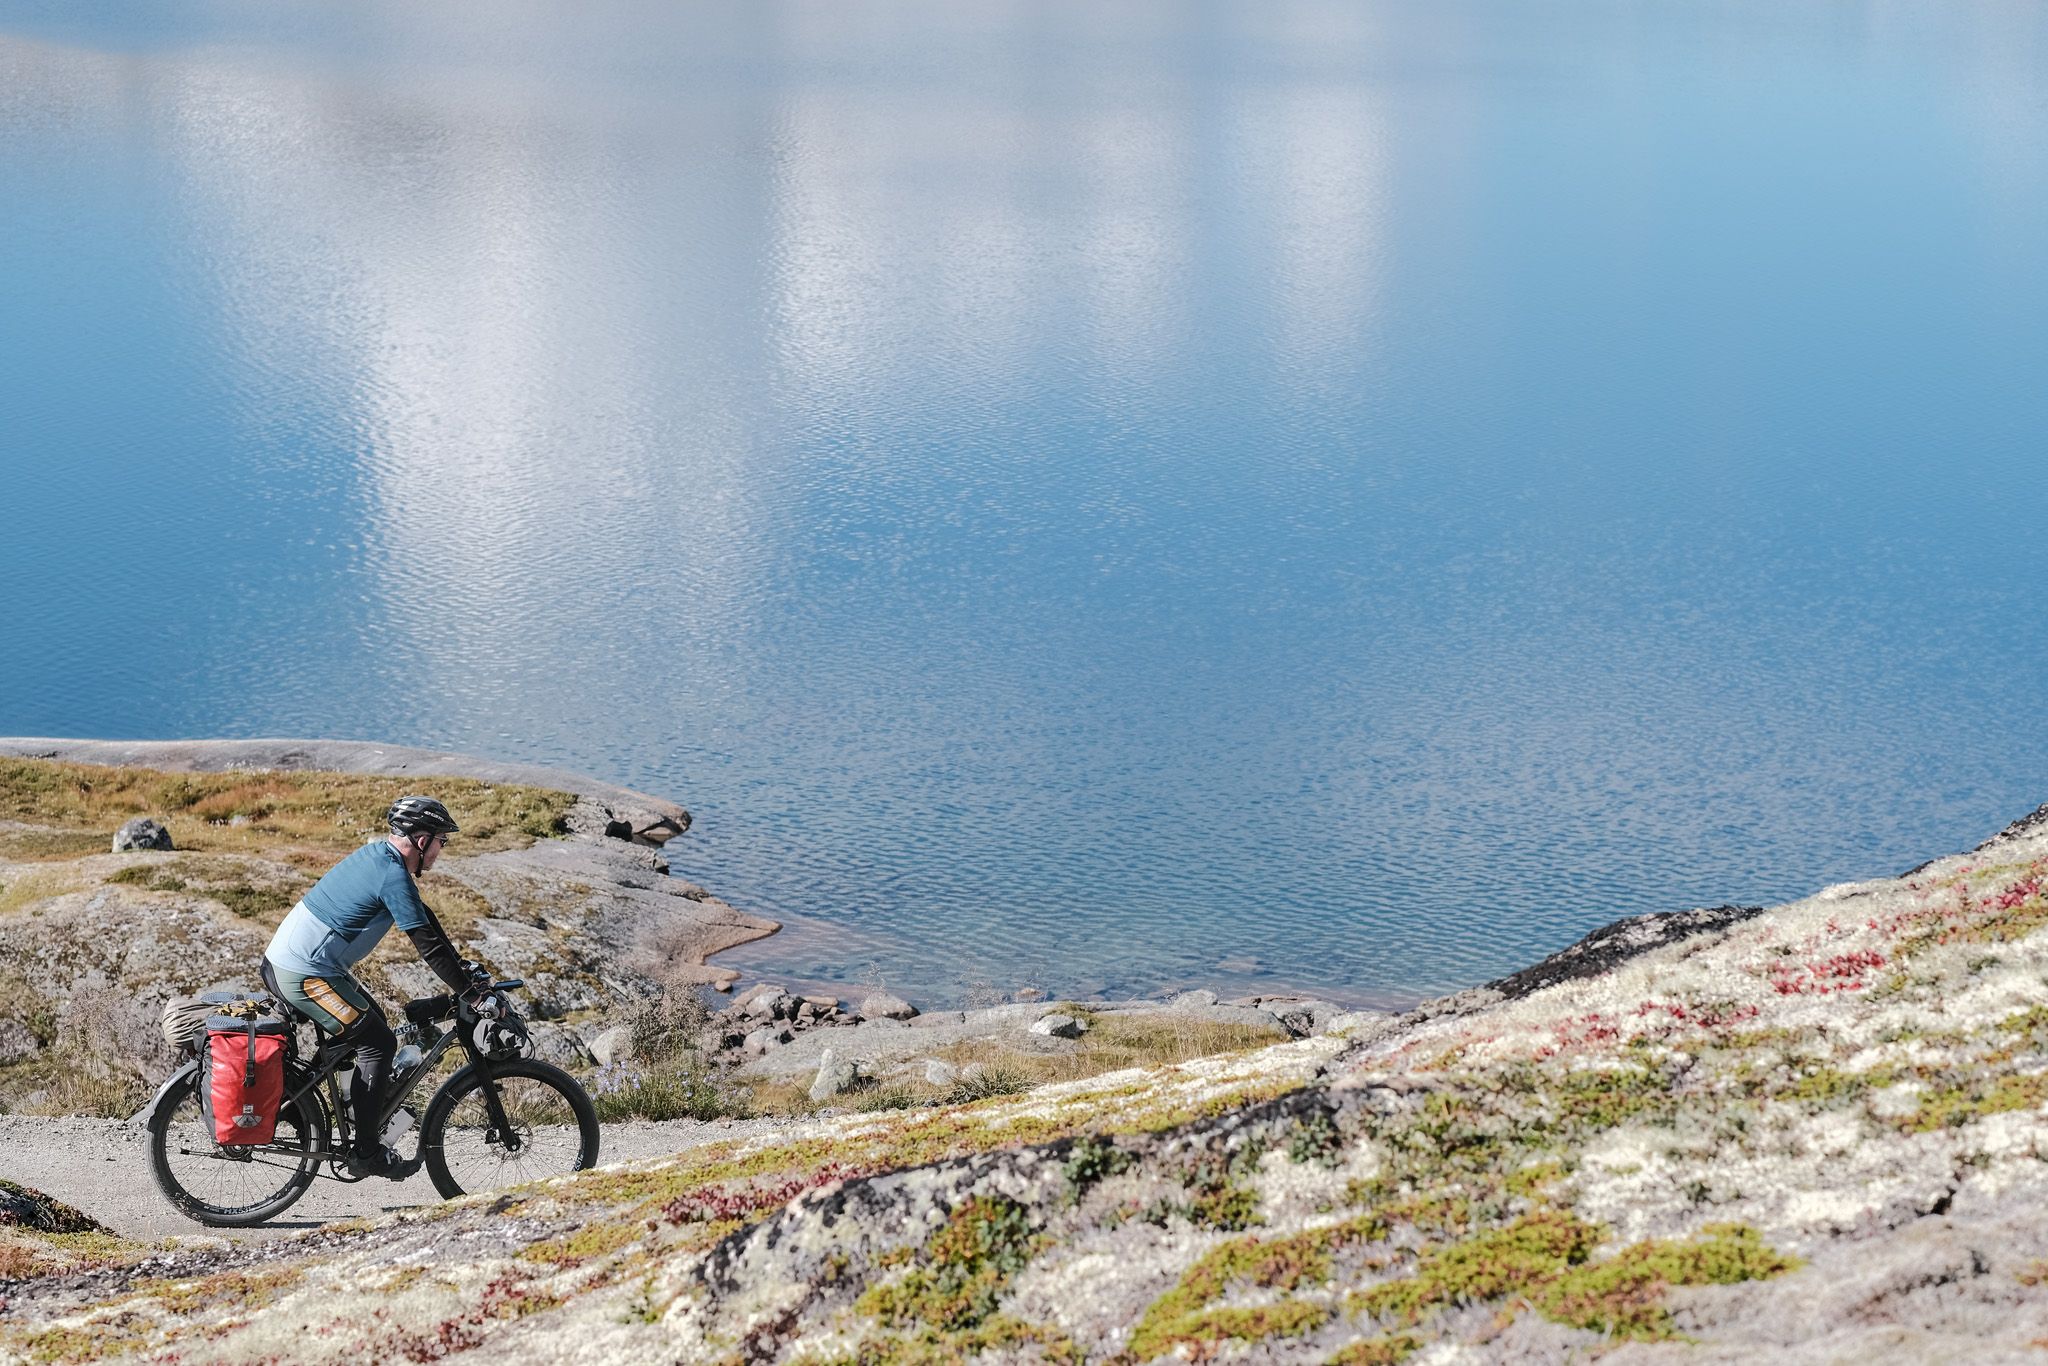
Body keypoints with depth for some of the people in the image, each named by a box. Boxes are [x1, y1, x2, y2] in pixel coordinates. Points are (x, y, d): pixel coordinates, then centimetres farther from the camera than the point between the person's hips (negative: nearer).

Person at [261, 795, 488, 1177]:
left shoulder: (377, 855, 13)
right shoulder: (394, 876, -17)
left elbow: (423, 919, 21)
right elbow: (428, 944, -17)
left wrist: (463, 967, 21)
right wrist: (469, 989, -8)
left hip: (280, 963, 10)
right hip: (306, 976, -10)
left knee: (373, 1023, 19)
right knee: (378, 1043, -4)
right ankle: (366, 1153, 0)